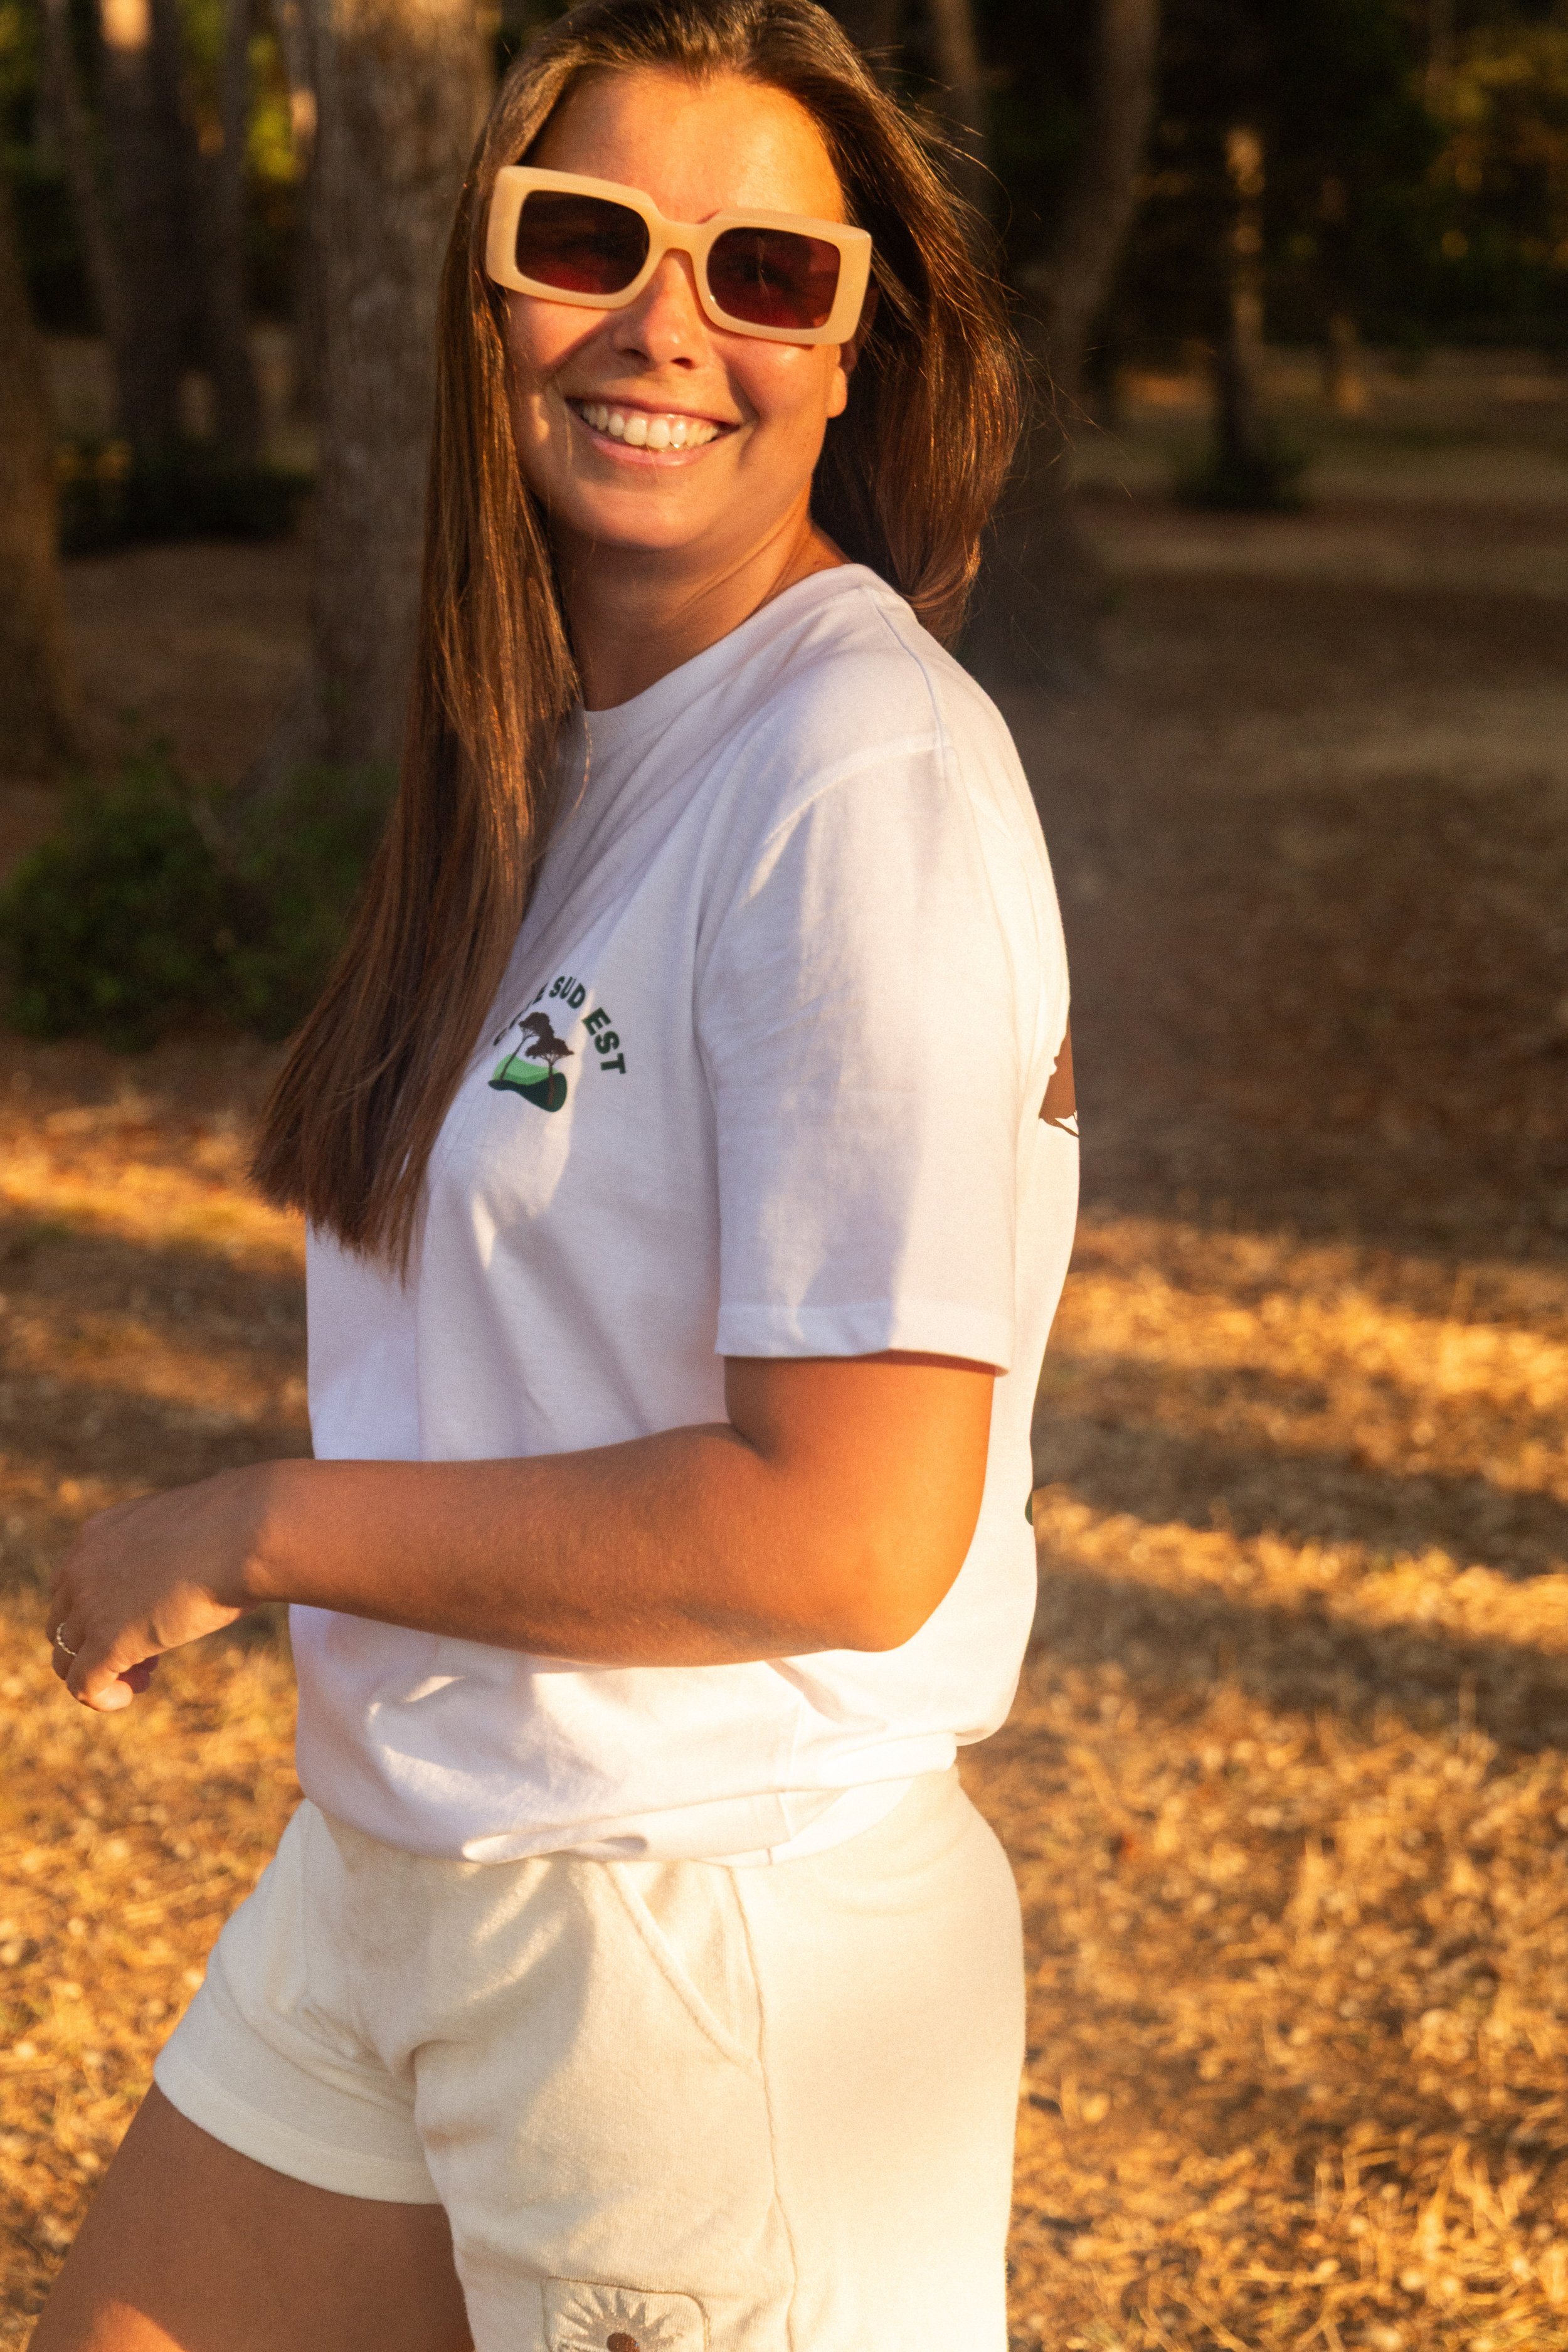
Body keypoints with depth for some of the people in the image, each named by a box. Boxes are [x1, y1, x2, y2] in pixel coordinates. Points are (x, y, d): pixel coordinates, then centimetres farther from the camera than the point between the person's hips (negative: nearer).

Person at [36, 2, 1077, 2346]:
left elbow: (849, 1529, -25)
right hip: (385, 1876, 8)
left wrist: (259, 1529, -17)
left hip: (718, 1957, -8)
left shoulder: (871, 788, -20)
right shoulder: (555, 740, 6)